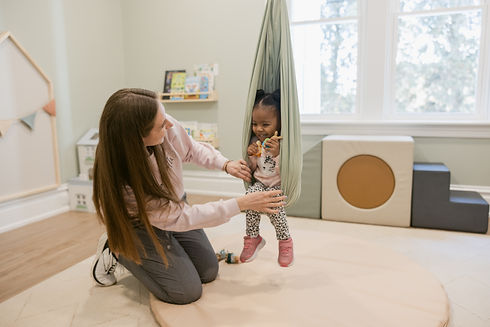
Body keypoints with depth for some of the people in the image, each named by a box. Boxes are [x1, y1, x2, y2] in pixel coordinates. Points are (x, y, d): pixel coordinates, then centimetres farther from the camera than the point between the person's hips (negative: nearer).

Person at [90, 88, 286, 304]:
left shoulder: (168, 128, -27)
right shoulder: (122, 181, -38)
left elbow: (191, 150, -1)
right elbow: (181, 218, -31)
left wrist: (225, 164, -17)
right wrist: (242, 204, -31)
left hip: (175, 204, 6)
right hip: (139, 225, -5)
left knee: (209, 272, 9)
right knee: (187, 291, -7)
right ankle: (117, 250, 7)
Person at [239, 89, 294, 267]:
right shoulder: (255, 141, 4)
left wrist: (277, 153, -30)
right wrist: (251, 155, -7)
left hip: (278, 185, -4)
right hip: (259, 182, 4)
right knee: (251, 195, -27)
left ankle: (285, 242, -3)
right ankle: (253, 238, -6)